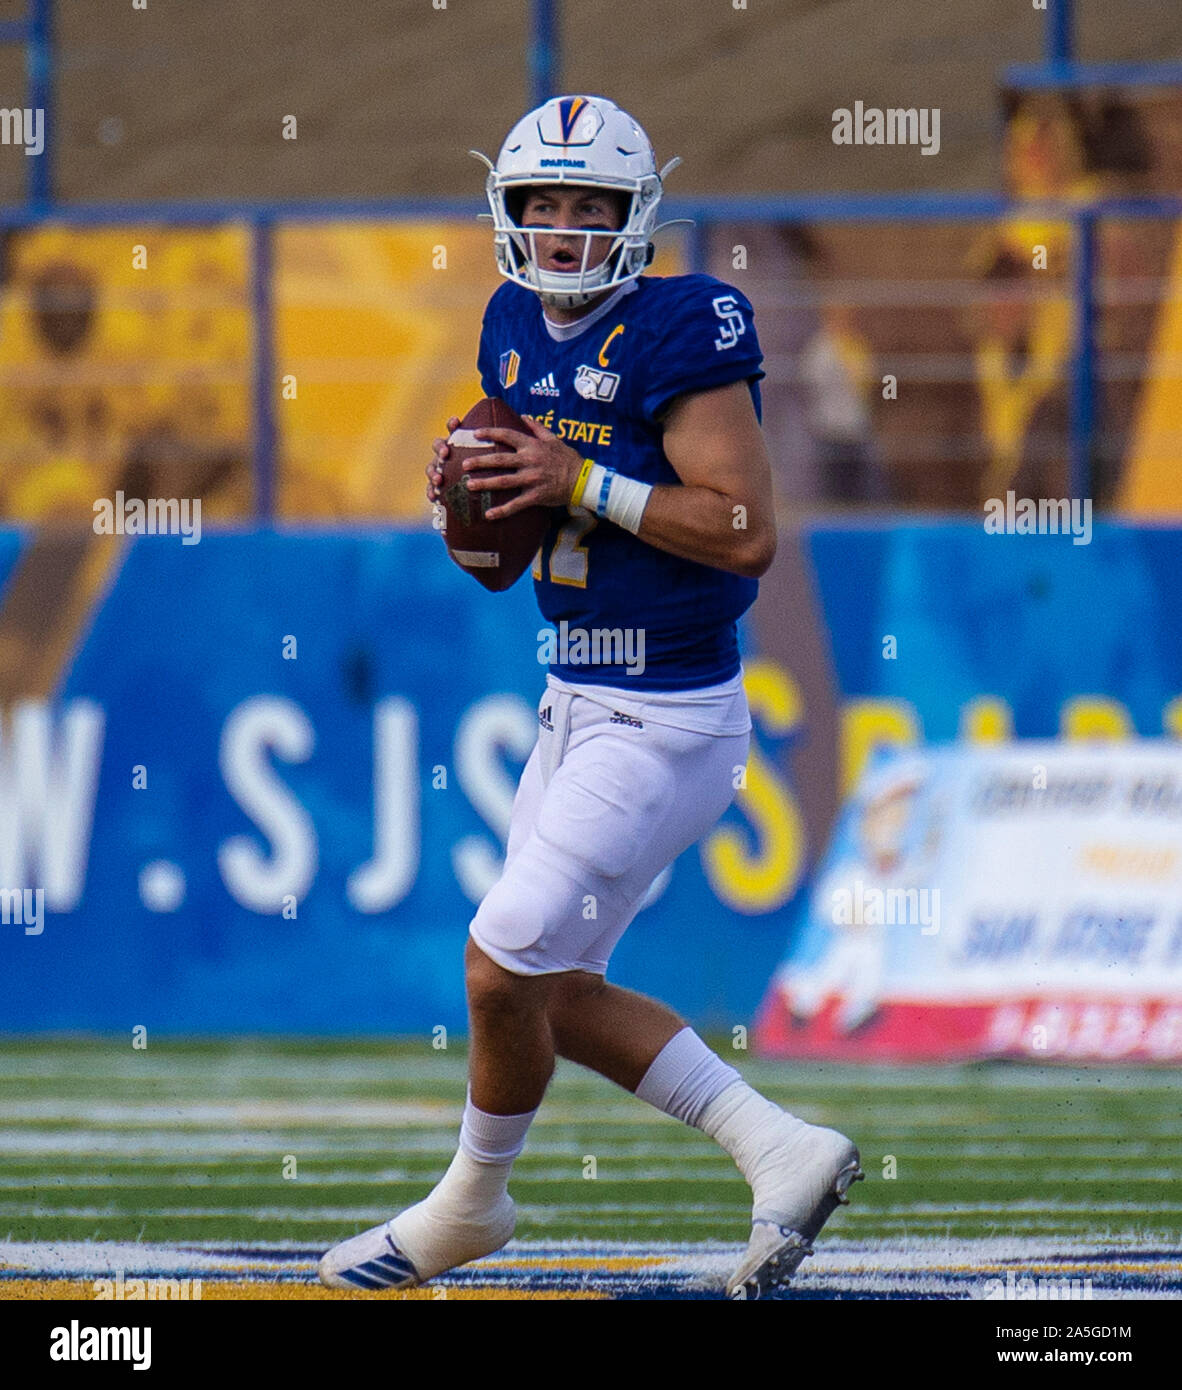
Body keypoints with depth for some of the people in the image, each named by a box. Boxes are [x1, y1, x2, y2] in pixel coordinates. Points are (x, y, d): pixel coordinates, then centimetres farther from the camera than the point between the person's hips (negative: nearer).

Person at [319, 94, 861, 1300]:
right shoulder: (518, 331, 8)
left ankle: (471, 1201, 17)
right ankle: (781, 1154, 18)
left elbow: (746, 532, -24)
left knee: (504, 963, -7)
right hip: (577, 703, 9)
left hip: (667, 723, -9)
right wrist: (469, 487, -4)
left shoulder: (679, 336, -17)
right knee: (558, 990, 11)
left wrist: (582, 482, -25)